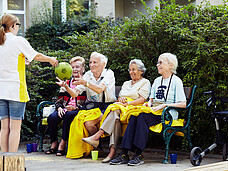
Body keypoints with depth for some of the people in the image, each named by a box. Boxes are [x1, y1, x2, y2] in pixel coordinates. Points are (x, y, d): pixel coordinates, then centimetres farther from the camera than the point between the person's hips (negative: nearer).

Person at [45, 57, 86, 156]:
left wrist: (75, 108, -18)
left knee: (68, 115, -39)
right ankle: (54, 144, -15)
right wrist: (59, 108, -2)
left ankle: (63, 144, -30)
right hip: (64, 110, 5)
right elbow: (59, 101, 21)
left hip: (77, 110, -5)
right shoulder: (66, 83, 23)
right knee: (52, 117, -27)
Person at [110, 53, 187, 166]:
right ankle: (124, 154, -34)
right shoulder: (157, 81, 23)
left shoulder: (176, 81, 1)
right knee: (133, 117, -25)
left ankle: (139, 155, -35)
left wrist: (164, 105, -14)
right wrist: (148, 104, 1)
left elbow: (183, 104, -6)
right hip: (154, 111, 6)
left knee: (142, 117, -33)